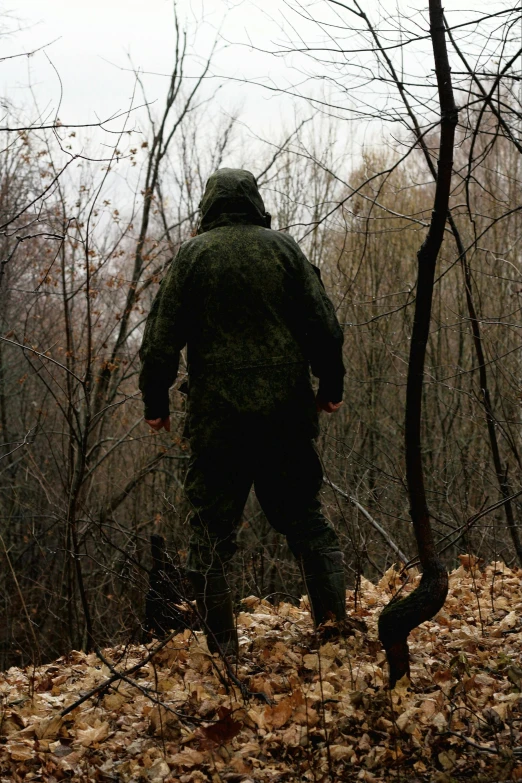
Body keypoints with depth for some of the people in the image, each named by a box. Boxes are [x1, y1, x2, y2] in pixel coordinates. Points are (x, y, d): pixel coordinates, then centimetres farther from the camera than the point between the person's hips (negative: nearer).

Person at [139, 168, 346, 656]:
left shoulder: (193, 254, 0)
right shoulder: (282, 248, 5)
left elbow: (163, 336, -2)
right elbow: (323, 323, 4)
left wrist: (155, 401, 6)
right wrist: (331, 386, 14)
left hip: (218, 414, -2)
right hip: (287, 410, 2)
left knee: (211, 529, 4)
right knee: (304, 516, 13)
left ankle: (222, 648, 1)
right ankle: (337, 624, 9)